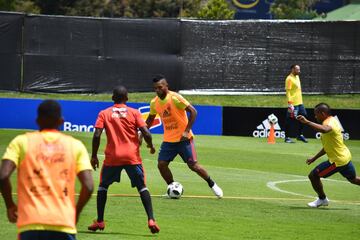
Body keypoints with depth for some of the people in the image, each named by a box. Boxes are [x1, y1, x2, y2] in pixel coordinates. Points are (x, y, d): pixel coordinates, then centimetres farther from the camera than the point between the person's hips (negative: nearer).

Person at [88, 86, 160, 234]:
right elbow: (146, 134, -6)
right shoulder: (134, 113, 3)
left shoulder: (104, 114, 3)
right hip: (132, 156, 0)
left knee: (103, 186, 18)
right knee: (142, 187, 7)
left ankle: (99, 221, 14)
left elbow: (97, 135, -6)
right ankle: (151, 220, -8)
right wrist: (151, 146, 14)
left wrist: (94, 156, 2)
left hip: (112, 157, 0)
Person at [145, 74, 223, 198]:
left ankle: (212, 185, 13)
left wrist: (187, 131, -23)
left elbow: (193, 112, -19)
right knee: (161, 164, -5)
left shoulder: (175, 98, -18)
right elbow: (150, 119, 19)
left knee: (193, 164, -7)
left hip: (183, 138, -6)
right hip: (168, 140, 6)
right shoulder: (154, 103, 2)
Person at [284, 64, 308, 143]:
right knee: (290, 119, -4)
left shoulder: (297, 77, 15)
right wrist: (289, 103, -25)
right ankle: (287, 137, 5)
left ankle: (300, 135, 24)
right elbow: (288, 91, -19)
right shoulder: (289, 79, -14)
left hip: (300, 103, 9)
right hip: (293, 104, -9)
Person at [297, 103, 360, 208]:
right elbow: (328, 146, 21)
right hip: (345, 156, 10)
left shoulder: (329, 122, -21)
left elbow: (324, 129, -50)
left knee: (313, 175, -2)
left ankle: (322, 199, 16)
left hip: (338, 160, -10)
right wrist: (314, 158, 22)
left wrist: (307, 122, -50)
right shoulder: (332, 121, 13)